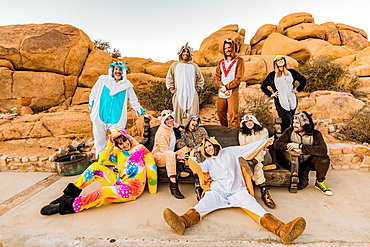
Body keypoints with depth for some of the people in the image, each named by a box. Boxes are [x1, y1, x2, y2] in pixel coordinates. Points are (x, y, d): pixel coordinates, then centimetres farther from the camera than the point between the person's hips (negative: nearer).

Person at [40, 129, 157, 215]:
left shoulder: (141, 150, -5)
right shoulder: (118, 152, 14)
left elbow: (152, 168, -8)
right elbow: (102, 162, 6)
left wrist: (153, 190, -10)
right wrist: (110, 144, -1)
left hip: (133, 187, -6)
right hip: (118, 182, 7)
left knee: (104, 192, -33)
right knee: (95, 167, -3)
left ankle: (70, 206, -26)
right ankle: (70, 194, -3)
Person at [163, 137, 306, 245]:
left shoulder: (230, 152, 19)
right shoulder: (208, 162, 20)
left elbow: (248, 148, 18)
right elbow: (199, 169, 1)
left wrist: (266, 142, 16)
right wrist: (192, 159, -14)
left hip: (237, 191, 0)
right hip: (218, 192, 0)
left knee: (253, 206, -25)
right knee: (204, 203, -28)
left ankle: (282, 230, -45)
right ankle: (182, 222, -52)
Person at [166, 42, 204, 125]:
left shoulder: (194, 66, 11)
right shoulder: (175, 65, 10)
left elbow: (200, 79, 20)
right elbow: (169, 78, 15)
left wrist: (198, 88, 10)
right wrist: (171, 89, 7)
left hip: (192, 95, 0)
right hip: (178, 94, 0)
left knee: (193, 117, -1)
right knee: (178, 115, 0)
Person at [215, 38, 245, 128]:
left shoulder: (239, 61, 2)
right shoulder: (221, 62, 17)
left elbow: (238, 78, -6)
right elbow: (217, 76, 8)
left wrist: (227, 87, -12)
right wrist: (222, 87, -8)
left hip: (233, 91, -5)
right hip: (221, 92, 5)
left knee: (233, 114, -8)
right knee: (220, 113, 8)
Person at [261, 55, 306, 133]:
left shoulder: (291, 72, 15)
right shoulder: (272, 75, 8)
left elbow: (303, 80, 26)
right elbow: (263, 86, 13)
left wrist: (298, 89, 15)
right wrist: (271, 94, 5)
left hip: (292, 100, 3)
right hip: (280, 102, -3)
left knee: (290, 120, 5)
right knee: (287, 119, -15)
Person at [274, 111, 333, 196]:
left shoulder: (315, 134, -13)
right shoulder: (290, 131, -10)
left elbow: (323, 150, -30)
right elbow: (277, 144, -13)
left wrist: (300, 146, -31)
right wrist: (294, 148, -25)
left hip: (310, 161, 1)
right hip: (297, 162, 0)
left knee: (324, 159, -30)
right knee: (300, 185, -18)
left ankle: (319, 182, -2)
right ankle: (303, 178, 22)